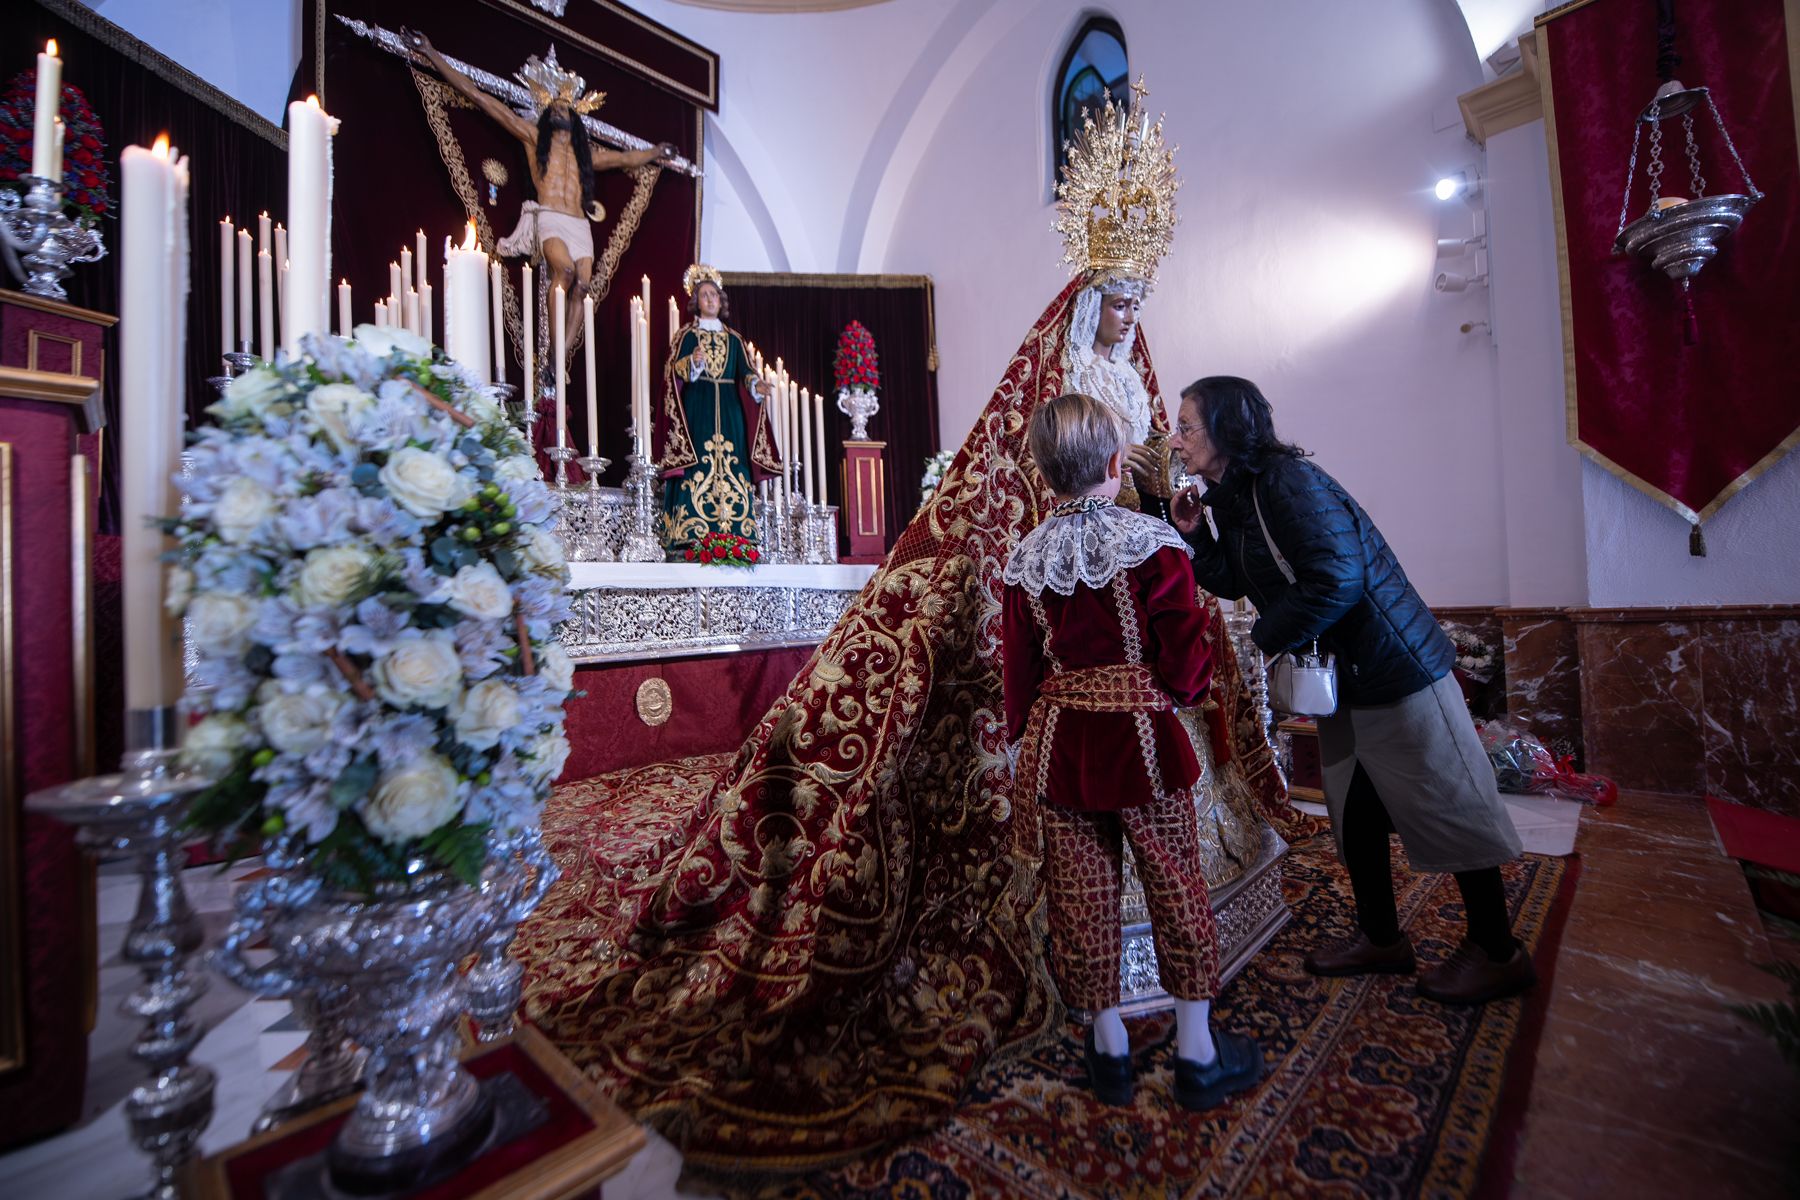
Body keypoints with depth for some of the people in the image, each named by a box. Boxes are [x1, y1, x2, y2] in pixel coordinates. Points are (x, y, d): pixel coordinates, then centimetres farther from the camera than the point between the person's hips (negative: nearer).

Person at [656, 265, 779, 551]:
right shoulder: (686, 335, 10)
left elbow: (745, 371, 12)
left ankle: (734, 537, -5)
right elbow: (673, 371, 0)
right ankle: (691, 538, -14)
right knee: (698, 468, -13)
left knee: (732, 468, -5)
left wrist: (756, 384, -10)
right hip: (696, 410, -3)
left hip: (728, 411, 3)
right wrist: (693, 362, -20)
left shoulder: (733, 338, 19)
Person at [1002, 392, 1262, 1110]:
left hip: (1058, 742, 3)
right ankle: (1197, 1052, 31)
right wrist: (1187, 687, 13)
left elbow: (1019, 670, 3)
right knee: (1175, 887, 15)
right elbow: (1185, 663, -9)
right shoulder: (1152, 544, -10)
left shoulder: (1025, 560, -2)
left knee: (1081, 896, 13)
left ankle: (1109, 1049, 31)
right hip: (1142, 736, -2)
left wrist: (1025, 737, 16)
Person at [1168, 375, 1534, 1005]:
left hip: (1392, 666, -9)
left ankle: (1497, 953, 25)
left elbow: (1336, 578, -29)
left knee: (1444, 806, 5)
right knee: (1352, 808, 16)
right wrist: (1194, 534, -2)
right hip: (1338, 676, 9)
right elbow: (1233, 584, 11)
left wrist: (1263, 641, -19)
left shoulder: (1289, 480, -22)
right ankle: (1381, 939, 33)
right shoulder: (1229, 497, 6)